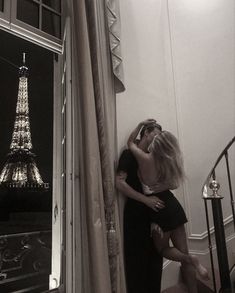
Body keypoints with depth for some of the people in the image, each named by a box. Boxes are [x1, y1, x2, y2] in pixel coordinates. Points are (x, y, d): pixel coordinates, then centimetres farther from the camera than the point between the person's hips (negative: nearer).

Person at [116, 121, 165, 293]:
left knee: (155, 257, 13)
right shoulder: (130, 154, -5)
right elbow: (120, 183, -17)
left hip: (154, 213, 7)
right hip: (136, 213, -6)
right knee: (137, 259, 2)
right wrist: (146, 199, -22)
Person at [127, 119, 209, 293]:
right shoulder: (171, 163, -4)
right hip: (173, 205, 5)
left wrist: (141, 124, 7)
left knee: (163, 249, 17)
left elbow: (130, 142, 1)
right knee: (182, 252, 13)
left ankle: (191, 259, -9)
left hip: (158, 208, -5)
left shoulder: (146, 159, -16)